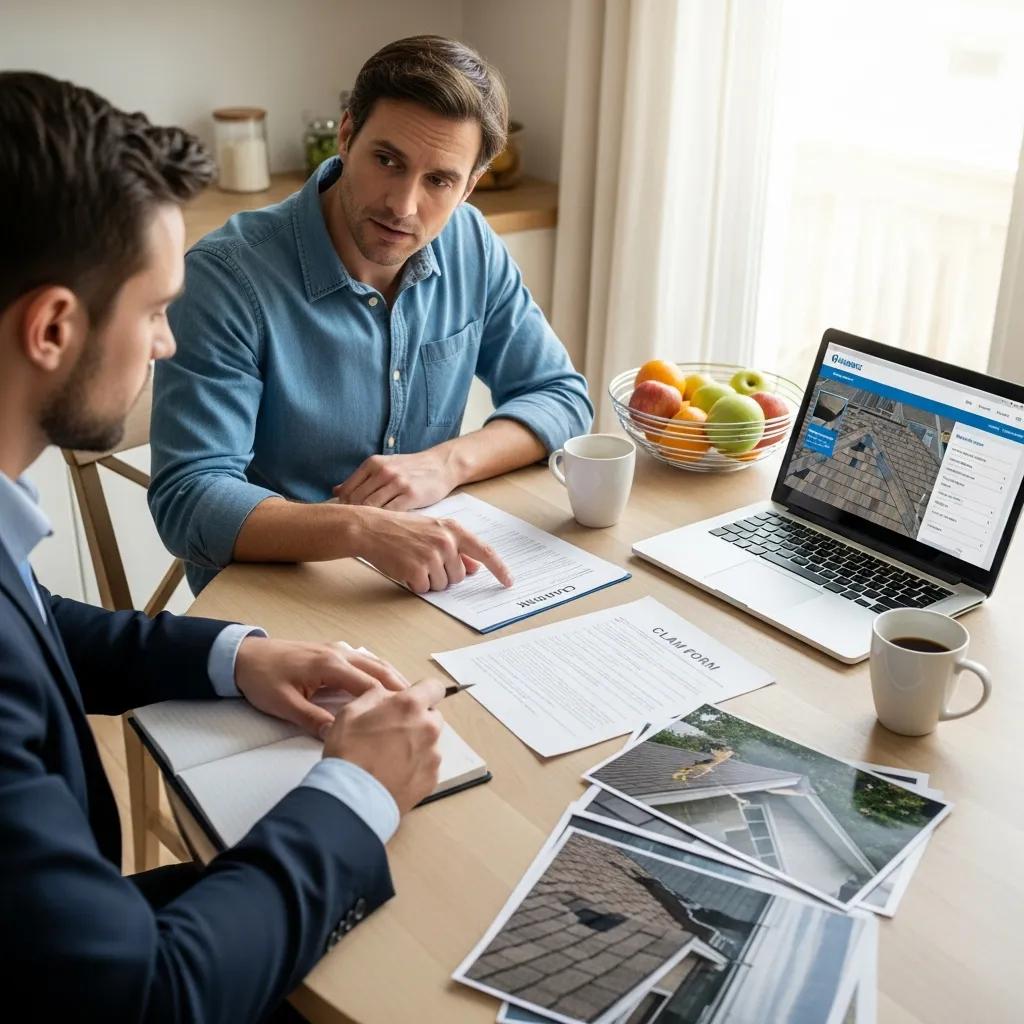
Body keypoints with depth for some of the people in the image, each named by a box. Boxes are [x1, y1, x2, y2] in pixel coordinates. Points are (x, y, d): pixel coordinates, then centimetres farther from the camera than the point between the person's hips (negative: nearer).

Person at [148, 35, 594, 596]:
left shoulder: (472, 246, -2)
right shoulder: (227, 275, -19)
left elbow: (561, 395, 3)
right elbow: (187, 500, -23)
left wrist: (446, 462, -15)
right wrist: (361, 528, -39)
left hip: (431, 580, 6)